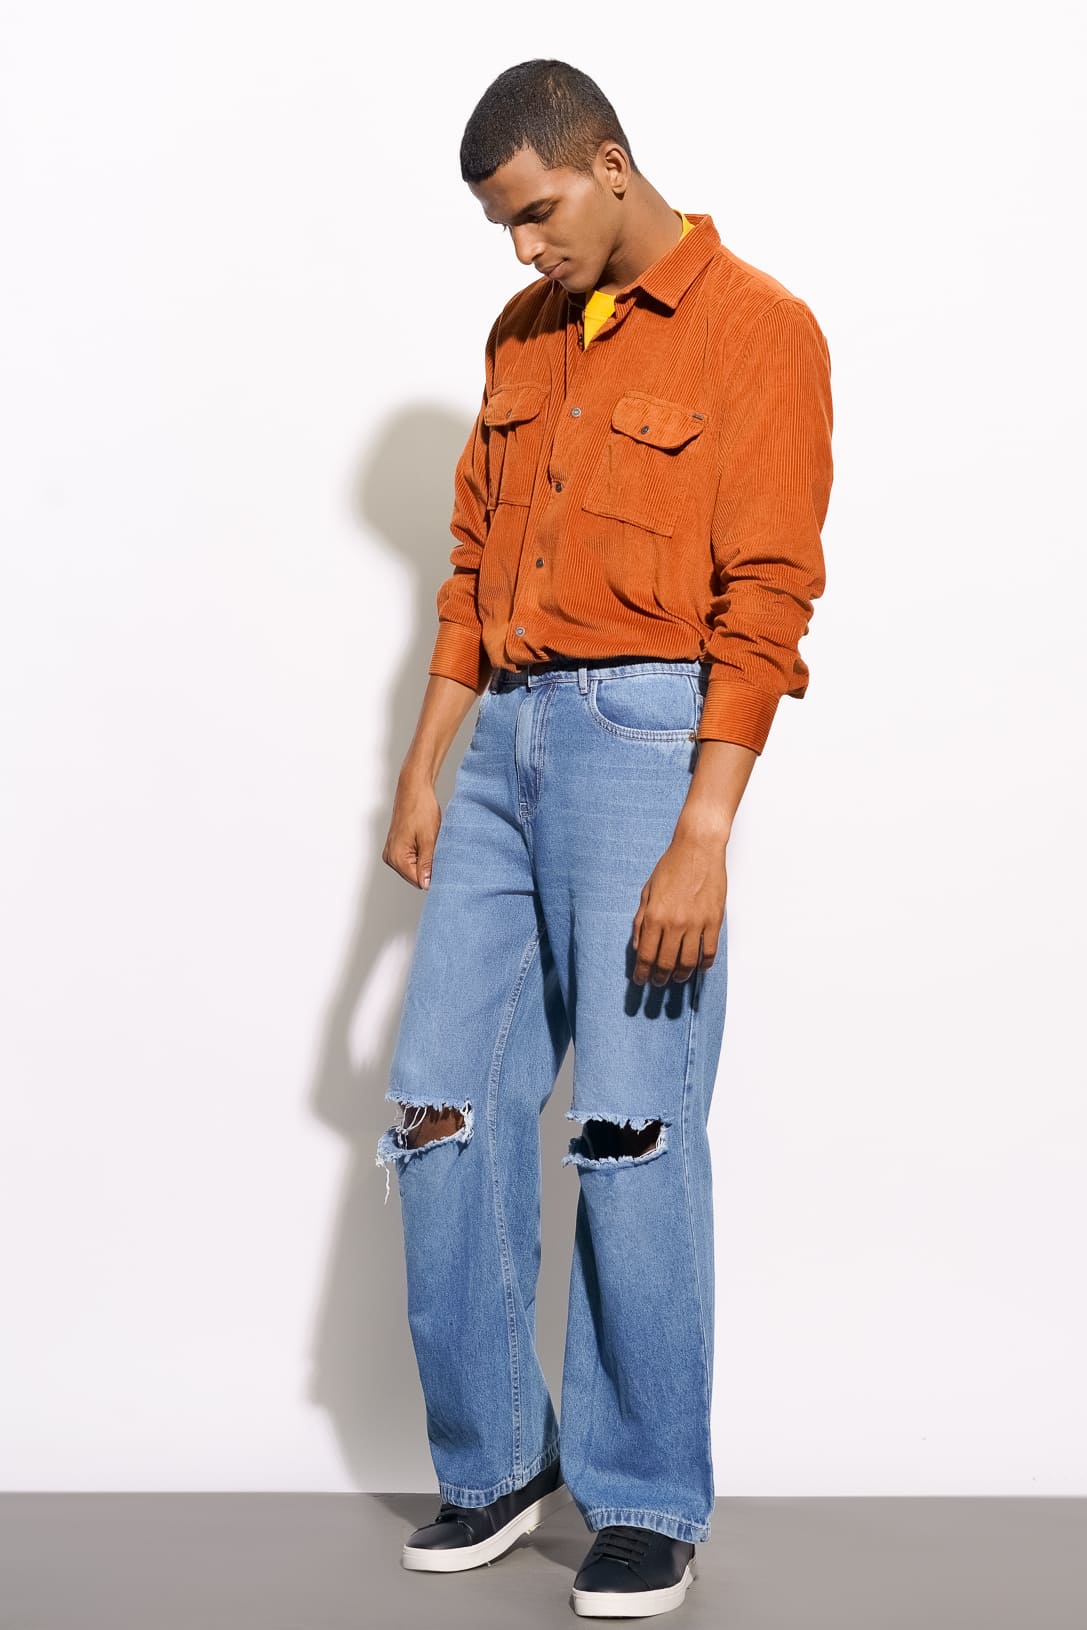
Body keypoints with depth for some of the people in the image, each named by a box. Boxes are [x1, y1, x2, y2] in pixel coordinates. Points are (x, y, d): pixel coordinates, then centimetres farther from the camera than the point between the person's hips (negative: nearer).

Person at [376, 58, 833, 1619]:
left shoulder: (757, 333, -5)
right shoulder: (522, 337, 16)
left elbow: (764, 603, -11)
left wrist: (702, 840, -17)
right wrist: (424, 766, 12)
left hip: (644, 733, -6)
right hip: (507, 740, 7)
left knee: (634, 1129, -5)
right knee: (443, 1107, 3)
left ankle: (651, 1503, 9)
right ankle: (493, 1461, 17)